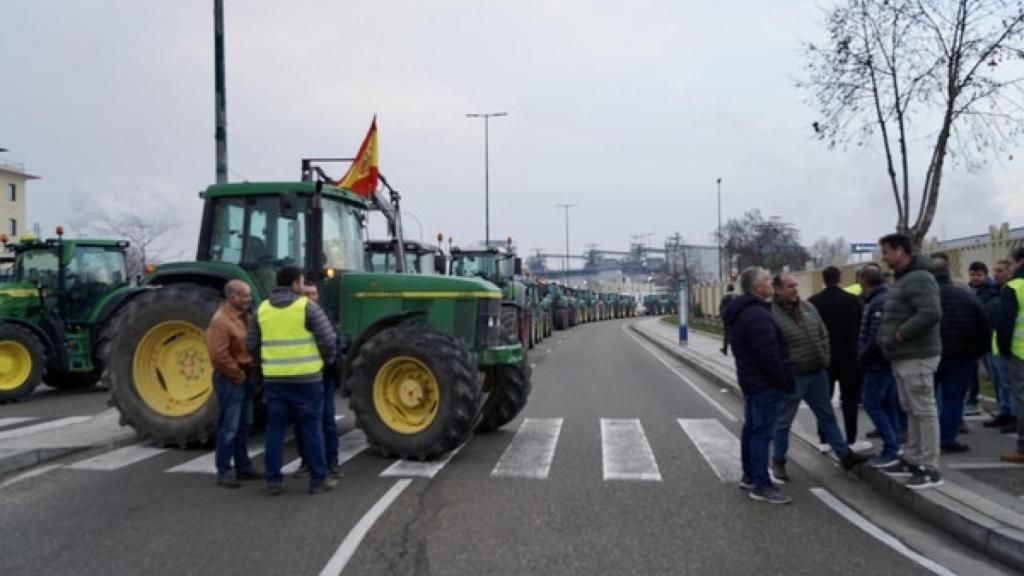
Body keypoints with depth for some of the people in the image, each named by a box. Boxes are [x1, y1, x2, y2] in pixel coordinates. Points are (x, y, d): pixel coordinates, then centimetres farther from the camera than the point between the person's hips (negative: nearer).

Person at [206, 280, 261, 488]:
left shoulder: (244, 316, 12)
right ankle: (224, 471, 5)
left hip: (246, 376, 9)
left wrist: (250, 374, 8)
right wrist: (238, 375, -16)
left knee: (244, 425, 16)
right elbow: (219, 355, -23)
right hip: (230, 379, -9)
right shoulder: (220, 320, -17)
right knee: (229, 427, -4)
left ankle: (243, 466, 25)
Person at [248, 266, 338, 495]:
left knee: (275, 428, 10)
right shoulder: (307, 306, -7)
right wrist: (326, 360, 8)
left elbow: (252, 345, 10)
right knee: (311, 428, 4)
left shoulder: (262, 309, 7)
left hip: (273, 379, 4)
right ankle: (318, 479, 11)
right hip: (306, 379, -4)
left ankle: (273, 481, 13)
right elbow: (327, 339, -10)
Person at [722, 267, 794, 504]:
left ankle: (749, 476, 27)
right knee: (762, 432, -6)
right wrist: (783, 383, -15)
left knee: (752, 428, 17)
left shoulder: (738, 312, 12)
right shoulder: (758, 315, -22)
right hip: (766, 384, -10)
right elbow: (768, 356, -25)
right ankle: (761, 486, -2)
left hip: (750, 380, 10)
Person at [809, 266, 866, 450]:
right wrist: (858, 352, 9)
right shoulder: (853, 299, -6)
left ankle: (825, 441, 9)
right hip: (848, 356, -1)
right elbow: (860, 328, -2)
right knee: (849, 399, 7)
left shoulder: (813, 301, -5)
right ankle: (851, 440, 9)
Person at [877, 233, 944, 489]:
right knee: (911, 410, 16)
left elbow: (931, 314, -29)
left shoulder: (919, 278, -17)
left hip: (917, 357, -10)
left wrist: (901, 334, -20)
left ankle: (931, 469, 3)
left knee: (924, 411, -4)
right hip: (903, 356, 10)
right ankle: (912, 460, 26)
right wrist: (889, 337, 11)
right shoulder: (903, 279, 16)